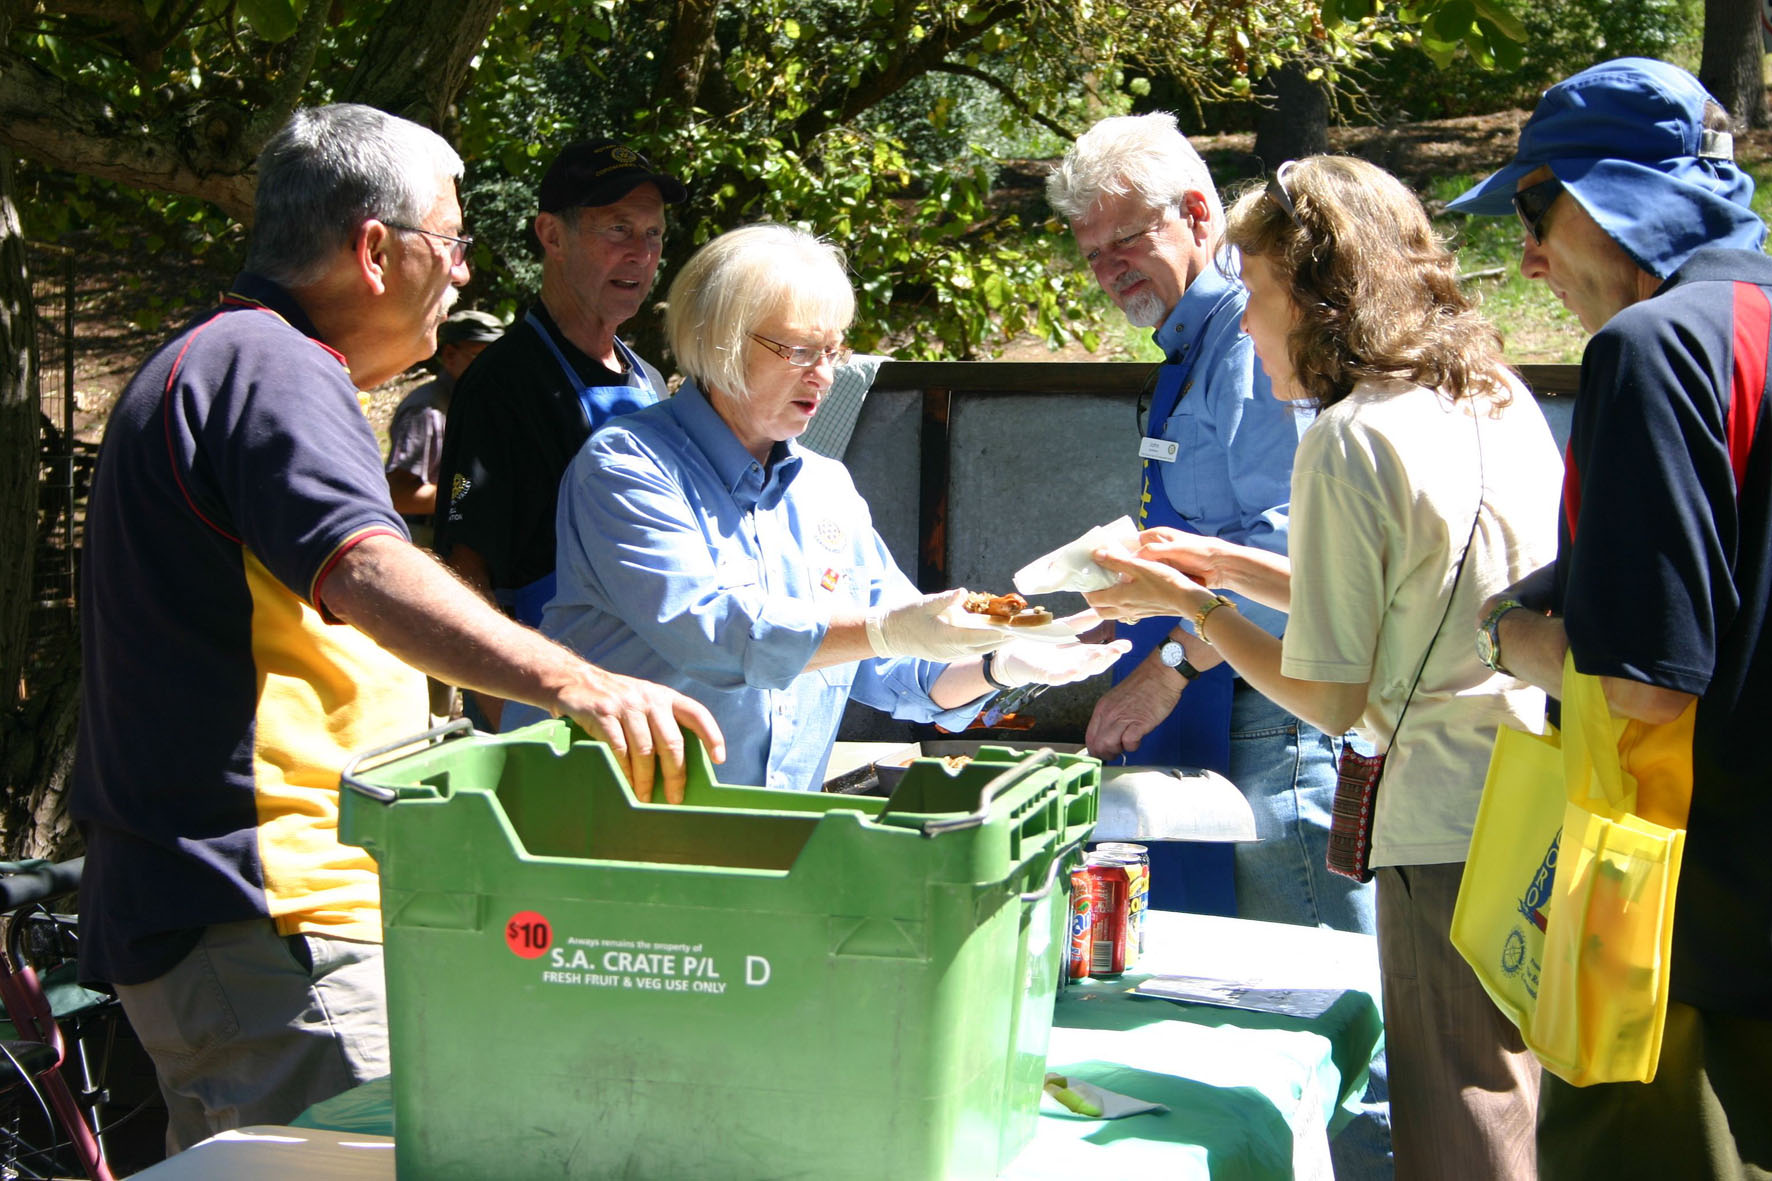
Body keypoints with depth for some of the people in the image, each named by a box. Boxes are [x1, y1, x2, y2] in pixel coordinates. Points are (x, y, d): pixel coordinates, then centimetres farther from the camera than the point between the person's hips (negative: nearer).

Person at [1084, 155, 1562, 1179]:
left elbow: (1331, 699, -9)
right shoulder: (1507, 403, 10)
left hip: (1453, 839, -8)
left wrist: (1192, 608, 4)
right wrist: (1238, 567, 22)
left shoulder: (1352, 439, -14)